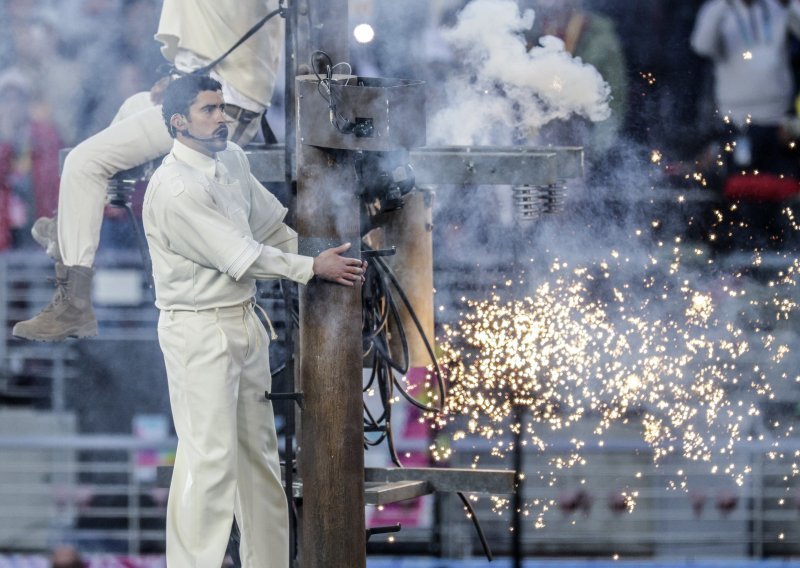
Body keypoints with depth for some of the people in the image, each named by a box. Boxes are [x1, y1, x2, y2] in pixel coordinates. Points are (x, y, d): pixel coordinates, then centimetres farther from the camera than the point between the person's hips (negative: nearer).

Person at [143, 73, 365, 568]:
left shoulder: (233, 160, 6)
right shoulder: (176, 188, -21)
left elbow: (270, 224, 18)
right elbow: (240, 255, -18)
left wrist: (321, 257, 13)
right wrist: (313, 268, -10)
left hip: (244, 320, 9)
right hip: (199, 329, -9)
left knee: (259, 449, 13)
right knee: (210, 456, -12)